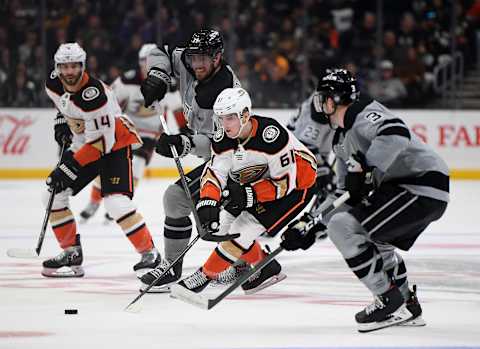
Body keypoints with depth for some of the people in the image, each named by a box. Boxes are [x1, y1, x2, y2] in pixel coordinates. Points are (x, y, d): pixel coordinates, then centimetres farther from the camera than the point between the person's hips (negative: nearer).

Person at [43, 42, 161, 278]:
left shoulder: (93, 94, -32)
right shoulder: (53, 84, -8)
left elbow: (101, 142, -31)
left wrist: (70, 167, -30)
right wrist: (62, 121, 5)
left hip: (116, 142, -8)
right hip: (83, 144, 8)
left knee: (116, 202, -24)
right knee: (54, 193, 0)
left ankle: (150, 254, -14)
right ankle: (72, 253, 11)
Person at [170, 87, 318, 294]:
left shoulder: (271, 135, -34)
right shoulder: (223, 140, -14)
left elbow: (285, 182, -28)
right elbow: (213, 172, -20)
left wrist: (250, 195, -31)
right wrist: (207, 203, -38)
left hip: (297, 182, -8)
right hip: (257, 182, 8)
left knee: (244, 228, -17)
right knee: (223, 224, 3)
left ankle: (206, 276, -4)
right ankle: (265, 268, 16)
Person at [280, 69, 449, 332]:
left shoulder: (365, 114, -12)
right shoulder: (342, 137, 19)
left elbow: (395, 135, -34)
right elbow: (345, 192, 22)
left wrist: (363, 169, -32)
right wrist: (311, 227, 17)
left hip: (423, 186, -11)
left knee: (342, 227, -15)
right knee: (374, 241, 33)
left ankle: (391, 303, -8)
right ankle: (408, 306, 35)